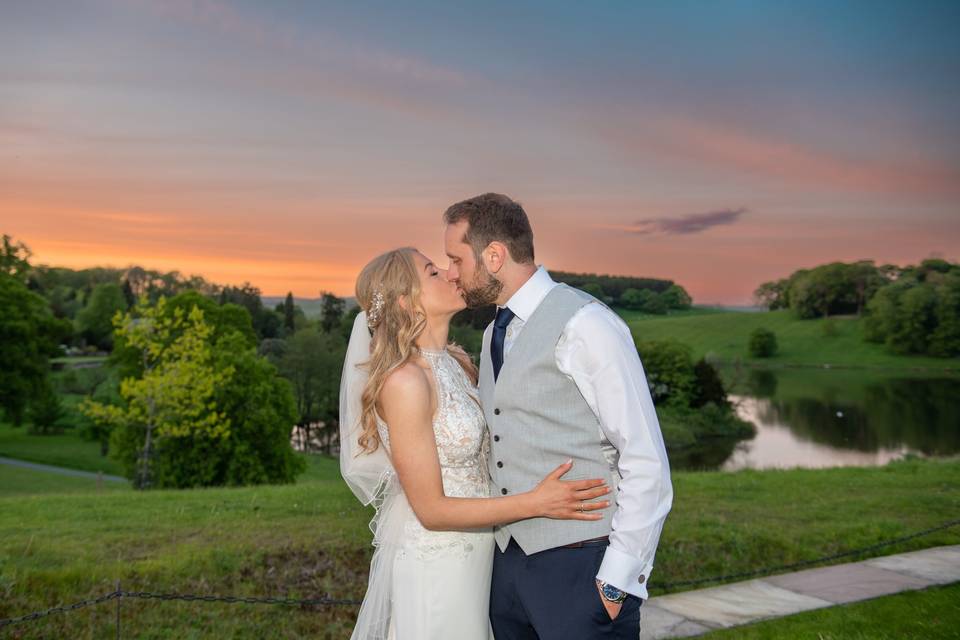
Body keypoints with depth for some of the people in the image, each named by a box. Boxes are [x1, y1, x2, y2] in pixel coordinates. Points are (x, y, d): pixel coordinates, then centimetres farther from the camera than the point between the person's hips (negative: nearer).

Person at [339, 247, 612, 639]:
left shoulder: (459, 362, 3)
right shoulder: (403, 381, -22)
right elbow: (431, 510, -20)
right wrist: (536, 503, -24)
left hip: (473, 557, 8)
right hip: (433, 566, -7)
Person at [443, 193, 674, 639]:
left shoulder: (584, 325, -13)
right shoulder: (494, 335, 12)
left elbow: (646, 463, -14)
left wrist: (618, 579, -14)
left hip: (579, 568, -7)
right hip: (508, 564, 7)